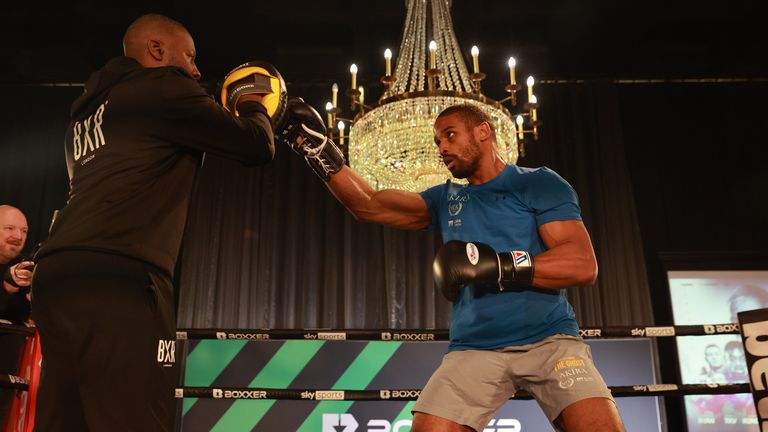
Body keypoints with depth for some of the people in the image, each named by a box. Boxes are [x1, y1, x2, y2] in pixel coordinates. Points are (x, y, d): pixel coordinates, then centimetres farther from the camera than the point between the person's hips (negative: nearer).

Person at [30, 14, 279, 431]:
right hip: (117, 278, -9)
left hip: (59, 275, 9)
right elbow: (257, 146, 4)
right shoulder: (162, 86, 4)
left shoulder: (89, 108, 28)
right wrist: (253, 107, 26)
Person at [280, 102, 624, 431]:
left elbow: (584, 265, -8)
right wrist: (318, 150, -1)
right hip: (474, 350, 3)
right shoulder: (446, 200, 18)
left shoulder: (538, 184, 4)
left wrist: (499, 265, -19)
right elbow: (370, 206, 8)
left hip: (549, 340, -3)